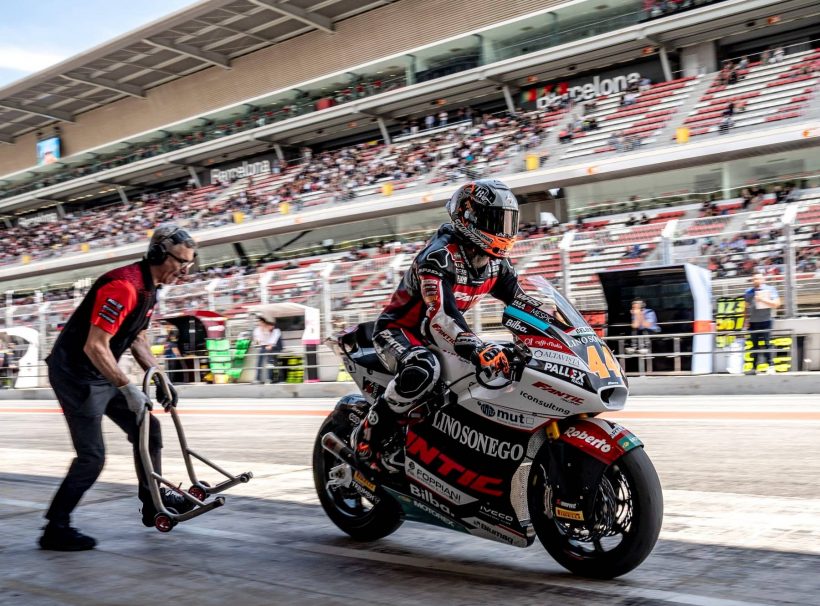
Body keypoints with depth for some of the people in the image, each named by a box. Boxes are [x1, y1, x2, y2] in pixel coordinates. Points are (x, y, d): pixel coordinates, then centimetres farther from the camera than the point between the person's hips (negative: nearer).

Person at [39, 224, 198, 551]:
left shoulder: (150, 289, 6)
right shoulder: (123, 286, -25)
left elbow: (137, 339, 17)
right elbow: (95, 346, -28)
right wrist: (129, 389, -25)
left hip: (102, 374, 10)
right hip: (76, 374, -10)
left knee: (147, 429, 11)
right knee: (92, 456, -7)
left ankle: (154, 503, 24)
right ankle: (56, 529, 6)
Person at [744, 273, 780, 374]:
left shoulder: (770, 290, -1)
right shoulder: (749, 292, 10)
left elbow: (776, 304, -8)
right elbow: (747, 309, 15)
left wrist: (763, 300, -17)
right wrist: (746, 322, 10)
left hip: (765, 321, -4)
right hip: (753, 322, 4)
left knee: (765, 345, -10)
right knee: (755, 345, 6)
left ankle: (770, 366, -5)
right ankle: (754, 368, 9)